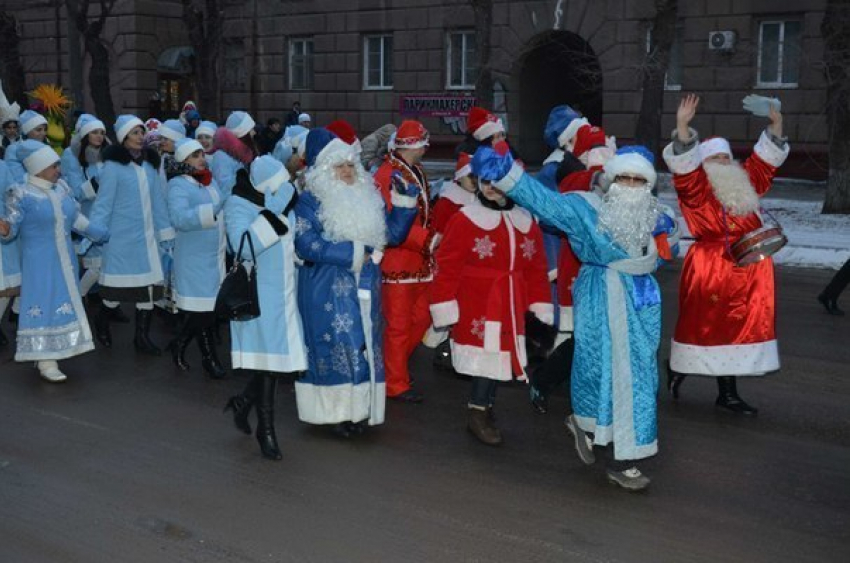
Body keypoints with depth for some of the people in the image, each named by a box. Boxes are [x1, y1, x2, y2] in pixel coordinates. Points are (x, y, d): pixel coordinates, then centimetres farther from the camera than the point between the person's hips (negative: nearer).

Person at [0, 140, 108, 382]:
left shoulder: (62, 187, 5)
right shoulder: (22, 195, -14)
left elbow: (76, 218, 14)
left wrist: (105, 234, 19)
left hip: (64, 258, 7)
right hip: (40, 261, -7)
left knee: (63, 301, 11)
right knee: (44, 303, -5)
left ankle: (53, 353, 25)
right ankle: (46, 361, 0)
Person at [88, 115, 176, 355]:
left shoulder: (149, 164, 8)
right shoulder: (113, 166, -8)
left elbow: (157, 200, 13)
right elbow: (103, 203, -8)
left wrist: (165, 230, 13)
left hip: (147, 236, 5)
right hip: (122, 236, -5)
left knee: (149, 284, 4)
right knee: (119, 285, 2)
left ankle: (142, 336, 14)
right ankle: (102, 321, 30)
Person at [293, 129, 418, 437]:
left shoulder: (368, 197, 12)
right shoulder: (310, 200, -4)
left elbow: (393, 233, 12)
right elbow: (306, 245, -15)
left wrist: (405, 202, -2)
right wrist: (352, 252, -16)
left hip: (365, 291, 5)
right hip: (328, 294, -5)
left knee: (365, 345, 7)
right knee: (336, 347, -4)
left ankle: (359, 408, 17)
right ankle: (337, 411, 8)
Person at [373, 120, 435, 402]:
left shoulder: (417, 173, 15)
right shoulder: (387, 175, -15)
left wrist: (429, 244, 13)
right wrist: (426, 239, -25)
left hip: (419, 261, 9)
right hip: (397, 261, -9)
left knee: (421, 319, 15)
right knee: (399, 325, 0)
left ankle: (394, 366, 32)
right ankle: (396, 384, 12)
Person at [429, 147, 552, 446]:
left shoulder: (526, 221, 9)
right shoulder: (464, 219, -8)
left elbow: (536, 269, 11)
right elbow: (447, 266, -10)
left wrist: (541, 306, 8)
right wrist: (444, 306, -13)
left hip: (509, 307, 5)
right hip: (475, 306, -5)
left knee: (499, 357, 9)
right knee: (486, 357, -8)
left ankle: (484, 410, 24)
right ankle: (478, 413, 8)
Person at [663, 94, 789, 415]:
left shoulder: (745, 182, 16)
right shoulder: (696, 187, -4)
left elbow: (765, 160, 23)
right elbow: (683, 163, -19)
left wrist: (775, 126, 13)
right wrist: (683, 126, -30)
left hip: (748, 269, 6)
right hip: (710, 267, -6)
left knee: (742, 326, 6)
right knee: (708, 325, -2)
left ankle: (728, 393, 13)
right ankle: (678, 367, 22)